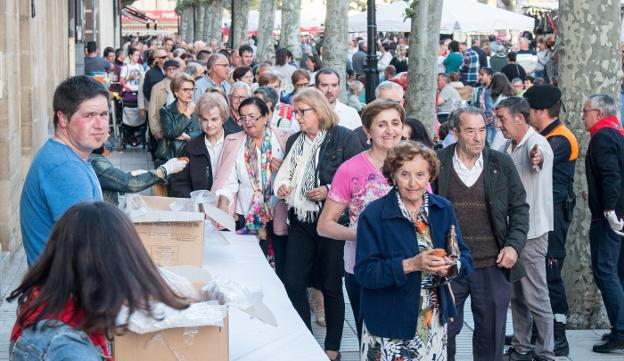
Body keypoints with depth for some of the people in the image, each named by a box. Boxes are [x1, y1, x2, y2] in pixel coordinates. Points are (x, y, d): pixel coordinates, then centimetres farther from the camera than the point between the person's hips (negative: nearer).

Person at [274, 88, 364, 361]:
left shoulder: (343, 138, -8)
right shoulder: (294, 141, 11)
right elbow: (286, 175, 20)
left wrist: (329, 191, -18)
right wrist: (282, 186, -1)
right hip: (301, 222, 5)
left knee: (331, 286, 6)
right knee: (292, 283, 0)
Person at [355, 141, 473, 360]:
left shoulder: (444, 209, 3)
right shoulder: (373, 215, -10)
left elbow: (465, 259, 3)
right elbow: (364, 272, -14)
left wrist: (450, 267, -20)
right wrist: (410, 265, -26)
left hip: (435, 322, 4)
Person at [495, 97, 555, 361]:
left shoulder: (537, 143, -17)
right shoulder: (507, 147, 10)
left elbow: (539, 153, -41)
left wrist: (537, 158, -64)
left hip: (532, 232, -8)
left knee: (536, 297, -3)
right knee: (516, 295, 16)